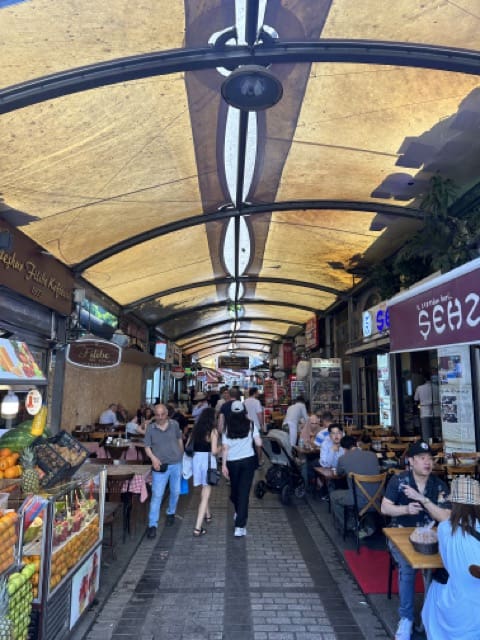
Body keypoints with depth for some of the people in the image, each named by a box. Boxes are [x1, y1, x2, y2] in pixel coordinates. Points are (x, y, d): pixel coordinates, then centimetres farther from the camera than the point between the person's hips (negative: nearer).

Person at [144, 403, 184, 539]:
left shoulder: (174, 424, -3)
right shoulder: (150, 428, -7)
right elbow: (147, 446, -4)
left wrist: (181, 455, 17)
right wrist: (153, 458, -21)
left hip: (176, 464, 2)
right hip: (160, 466, -2)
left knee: (175, 492, 16)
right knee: (157, 495, -5)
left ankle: (171, 513, 42)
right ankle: (152, 525, 4)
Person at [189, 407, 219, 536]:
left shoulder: (196, 429, 5)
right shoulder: (213, 431, -10)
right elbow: (214, 451, -15)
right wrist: (220, 448, 6)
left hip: (196, 459, 6)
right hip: (208, 460, -6)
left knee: (204, 491, 26)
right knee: (205, 495, 1)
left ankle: (207, 515, 44)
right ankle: (198, 528, -2)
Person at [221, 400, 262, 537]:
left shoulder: (228, 426, -4)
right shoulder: (250, 425, -6)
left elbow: (225, 447, -6)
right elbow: (259, 443, -8)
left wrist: (224, 465, -1)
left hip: (232, 462, 1)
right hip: (248, 460, -1)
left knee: (234, 489, 21)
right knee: (244, 492, 0)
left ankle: (239, 513, 46)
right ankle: (240, 526, -4)